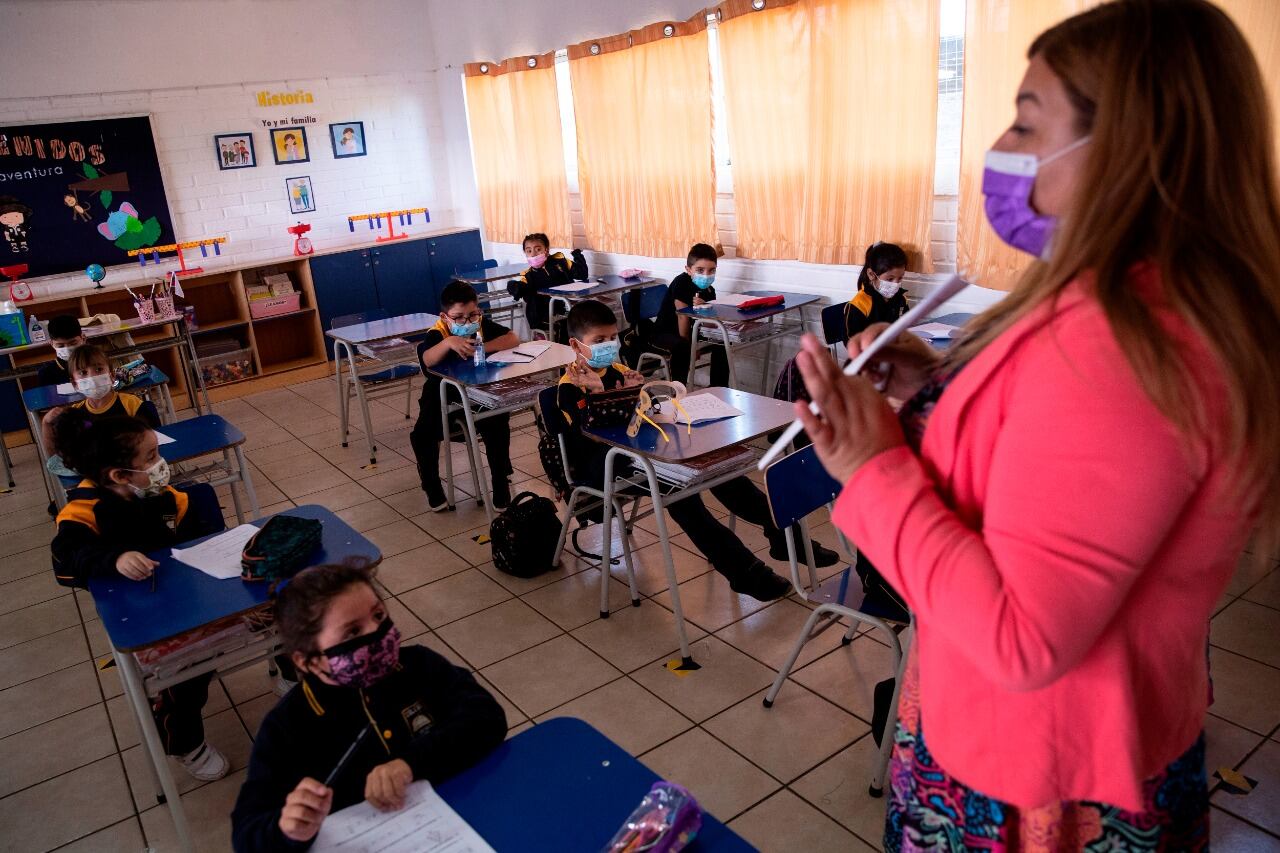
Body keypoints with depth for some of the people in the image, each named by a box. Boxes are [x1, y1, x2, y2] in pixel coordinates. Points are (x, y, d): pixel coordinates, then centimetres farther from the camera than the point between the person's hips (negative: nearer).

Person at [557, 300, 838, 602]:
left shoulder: (618, 370, 12)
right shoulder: (570, 387, -8)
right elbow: (586, 435, -21)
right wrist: (596, 393, -31)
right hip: (598, 464, -7)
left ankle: (782, 533, -9)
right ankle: (742, 569, -30)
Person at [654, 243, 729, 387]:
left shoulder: (709, 290, -3)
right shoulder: (681, 283, -22)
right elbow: (683, 315, -24)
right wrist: (690, 344, -23)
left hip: (692, 332, 7)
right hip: (665, 332, -7)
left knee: (721, 343, -7)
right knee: (681, 346, -36)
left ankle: (718, 389, 2)